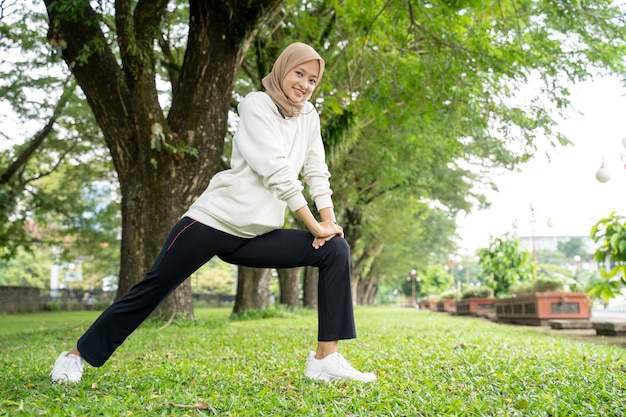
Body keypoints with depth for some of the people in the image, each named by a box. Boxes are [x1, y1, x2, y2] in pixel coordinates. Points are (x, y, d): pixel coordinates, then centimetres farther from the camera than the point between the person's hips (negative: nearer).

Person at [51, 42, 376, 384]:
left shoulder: (308, 116, 10)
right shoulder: (257, 105, -8)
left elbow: (317, 171, 9)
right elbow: (277, 171, -18)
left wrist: (329, 221, -6)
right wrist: (315, 226, -17)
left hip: (257, 235, 6)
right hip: (214, 221, -6)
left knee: (335, 250, -7)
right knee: (153, 289, -2)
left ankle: (325, 360, -8)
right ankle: (76, 355, 18)